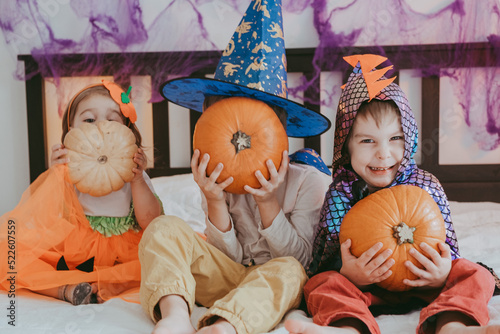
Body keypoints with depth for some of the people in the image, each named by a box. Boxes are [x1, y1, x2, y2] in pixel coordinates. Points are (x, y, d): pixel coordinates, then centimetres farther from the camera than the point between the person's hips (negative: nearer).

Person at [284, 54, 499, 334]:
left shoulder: (426, 187, -7)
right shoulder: (341, 193, -9)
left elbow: (447, 247, -6)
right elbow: (323, 261, -12)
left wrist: (442, 275, -31)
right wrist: (348, 275, -36)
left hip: (420, 285, 1)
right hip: (363, 288, -1)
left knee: (475, 275, -19)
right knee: (323, 284, -25)